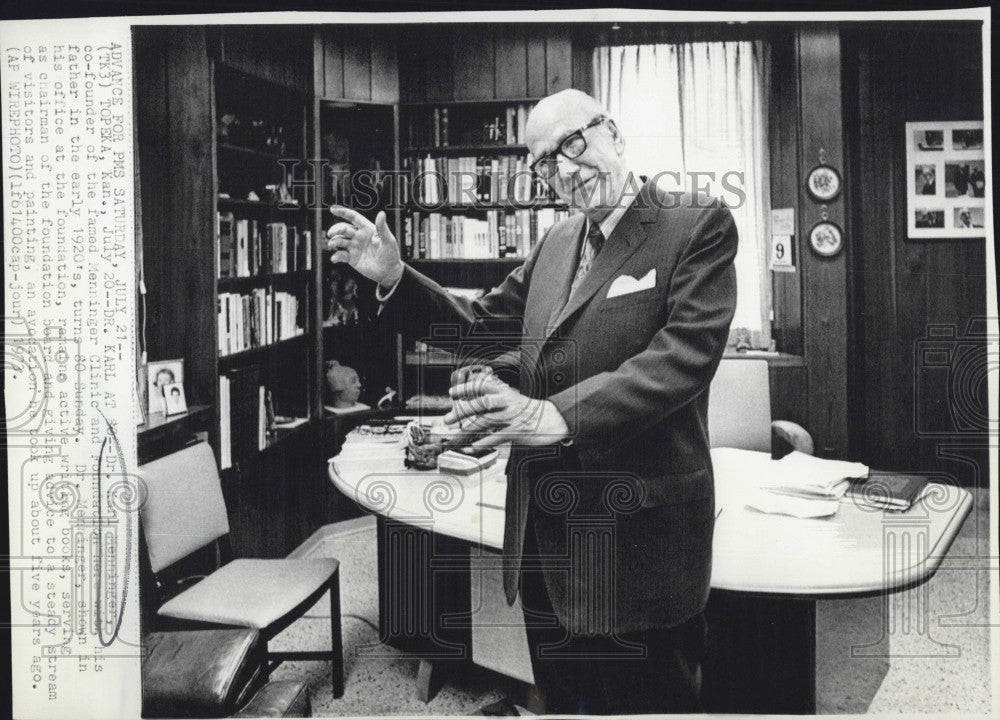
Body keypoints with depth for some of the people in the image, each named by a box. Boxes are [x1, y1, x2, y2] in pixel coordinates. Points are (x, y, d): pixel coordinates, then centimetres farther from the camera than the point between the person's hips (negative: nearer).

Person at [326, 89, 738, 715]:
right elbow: (482, 325, 20)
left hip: (640, 541, -6)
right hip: (545, 538, 7)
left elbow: (685, 353, -21)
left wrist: (558, 415, -29)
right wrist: (395, 278, 5)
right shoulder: (556, 244, 13)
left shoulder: (698, 225, -8)